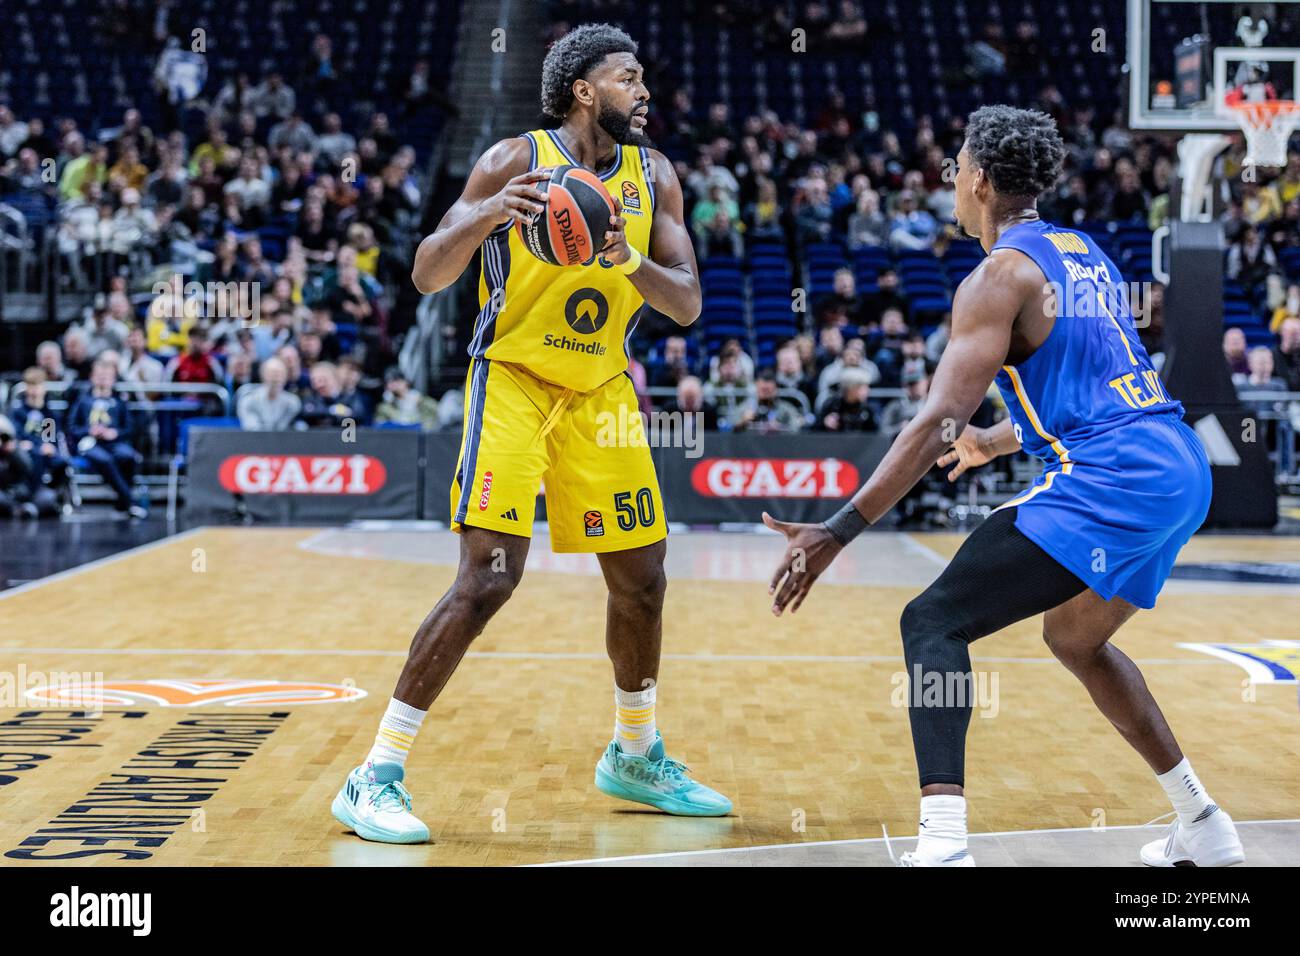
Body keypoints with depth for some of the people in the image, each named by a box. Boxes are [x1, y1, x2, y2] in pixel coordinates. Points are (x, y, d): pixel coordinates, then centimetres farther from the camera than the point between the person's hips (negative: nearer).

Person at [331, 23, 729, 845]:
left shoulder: (653, 175, 4)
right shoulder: (516, 161, -11)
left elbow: (688, 304, -2)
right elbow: (428, 276, -14)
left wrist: (634, 263, -22)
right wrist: (486, 217, -32)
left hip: (601, 390, 6)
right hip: (513, 380, -6)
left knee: (642, 578, 11)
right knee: (489, 577, -18)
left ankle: (636, 757, 33)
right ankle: (376, 778, -11)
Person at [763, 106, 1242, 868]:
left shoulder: (1001, 274, -6)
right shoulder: (1085, 253, 19)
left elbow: (940, 422, -17)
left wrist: (840, 532, -19)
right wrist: (1000, 442, 44)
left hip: (1108, 484, -9)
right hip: (1182, 470, 9)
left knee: (934, 621, -8)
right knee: (1076, 638, 30)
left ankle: (942, 846, -23)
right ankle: (1206, 830, 35)